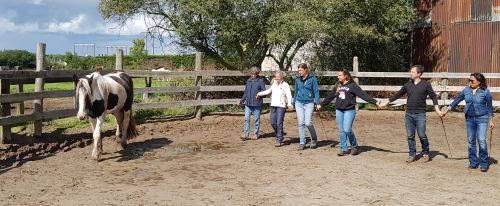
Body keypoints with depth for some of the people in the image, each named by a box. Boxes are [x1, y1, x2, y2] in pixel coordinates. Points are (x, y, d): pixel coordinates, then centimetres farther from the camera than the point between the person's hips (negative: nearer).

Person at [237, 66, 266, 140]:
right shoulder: (248, 81, 11)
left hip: (257, 104, -4)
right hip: (248, 103, 4)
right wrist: (241, 101, 19)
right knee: (246, 119, -2)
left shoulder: (260, 81, -4)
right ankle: (245, 134, 0)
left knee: (256, 120, 4)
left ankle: (255, 134, 15)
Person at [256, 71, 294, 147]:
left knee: (279, 123, -10)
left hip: (281, 106, -7)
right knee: (273, 123, 8)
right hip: (273, 105, 7)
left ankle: (279, 141, -5)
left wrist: (289, 104, -35)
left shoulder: (285, 85, -8)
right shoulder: (274, 84, 12)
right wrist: (260, 93, 34)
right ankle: (279, 136, 29)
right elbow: (269, 90, 31)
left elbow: (289, 95, -20)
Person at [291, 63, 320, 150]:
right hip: (299, 103, 4)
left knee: (308, 123, -10)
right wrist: (293, 103, 19)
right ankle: (302, 143, 7)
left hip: (309, 104, -4)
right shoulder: (297, 79, 8)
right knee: (301, 123, 1)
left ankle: (314, 138, 16)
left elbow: (316, 91, -3)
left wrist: (318, 103, -12)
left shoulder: (312, 78, -4)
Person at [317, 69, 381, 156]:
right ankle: (343, 149, 12)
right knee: (341, 130, 5)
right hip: (339, 111, 6)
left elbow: (363, 95, -12)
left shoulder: (352, 86, -6)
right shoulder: (338, 86, 12)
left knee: (347, 129, -13)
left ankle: (354, 146, 9)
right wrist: (321, 104, 31)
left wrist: (375, 102, -20)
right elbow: (330, 96, 23)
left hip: (349, 110, -5)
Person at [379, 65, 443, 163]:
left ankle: (425, 154, 17)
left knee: (422, 135, -3)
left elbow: (433, 97, 1)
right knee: (410, 136, 6)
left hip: (420, 115, -4)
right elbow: (398, 95, 16)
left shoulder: (426, 85, -1)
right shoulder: (408, 85, 9)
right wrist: (386, 103, 18)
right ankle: (412, 155, 16)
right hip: (409, 114, 4)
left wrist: (437, 110, -9)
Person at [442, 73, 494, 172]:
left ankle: (484, 164, 0)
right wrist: (447, 110, 14)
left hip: (482, 118, -4)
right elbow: (457, 100, 13)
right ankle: (473, 163, 17)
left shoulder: (485, 92, -5)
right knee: (471, 141, 7)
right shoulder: (466, 90, 5)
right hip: (469, 118, 4)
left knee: (481, 141, -10)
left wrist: (491, 120, 0)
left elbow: (489, 106, 0)